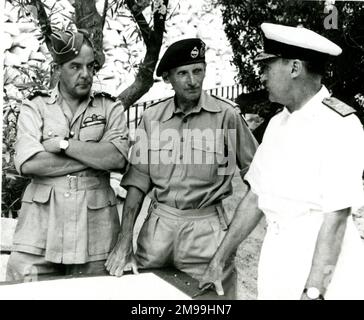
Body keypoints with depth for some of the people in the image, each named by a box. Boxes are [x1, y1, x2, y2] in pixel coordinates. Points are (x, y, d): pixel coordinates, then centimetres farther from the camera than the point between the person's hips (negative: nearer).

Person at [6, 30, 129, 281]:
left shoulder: (111, 109, 8)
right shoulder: (34, 108, 6)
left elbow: (117, 158, -10)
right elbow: (28, 164, -10)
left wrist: (63, 144, -10)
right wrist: (94, 156, -9)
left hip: (95, 231, 1)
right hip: (40, 228, 0)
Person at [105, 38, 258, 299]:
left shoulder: (226, 114, -8)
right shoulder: (152, 117, 2)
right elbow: (138, 180, 3)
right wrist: (124, 243, -2)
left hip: (206, 228, -3)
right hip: (158, 225, 3)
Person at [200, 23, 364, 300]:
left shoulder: (339, 125, -15)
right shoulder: (277, 123, 5)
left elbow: (336, 217, -18)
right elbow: (255, 196, 8)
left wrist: (313, 292, -21)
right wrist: (219, 259, 8)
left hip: (326, 266, -6)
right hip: (276, 260, 6)